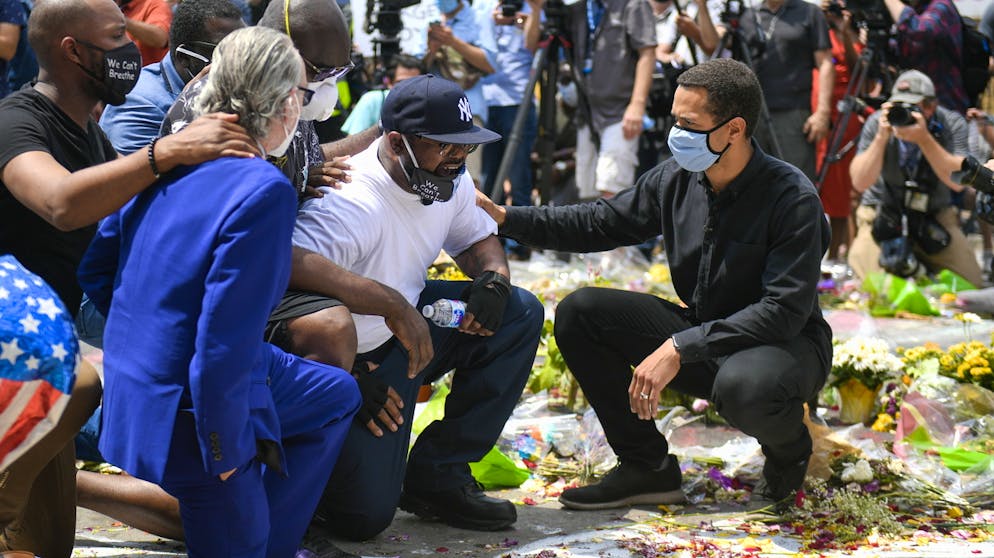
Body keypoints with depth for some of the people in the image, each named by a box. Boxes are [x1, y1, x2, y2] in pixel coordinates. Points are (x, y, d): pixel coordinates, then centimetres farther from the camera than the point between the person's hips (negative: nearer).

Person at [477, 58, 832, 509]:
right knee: (579, 312, -9)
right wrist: (505, 218, -3)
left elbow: (784, 311, -27)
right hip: (700, 336, 6)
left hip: (786, 344, -6)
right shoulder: (676, 179, -4)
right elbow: (600, 224, 9)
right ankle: (648, 467, 0)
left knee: (744, 386, -42)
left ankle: (788, 451, -1)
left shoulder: (792, 198, -22)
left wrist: (681, 348, -32)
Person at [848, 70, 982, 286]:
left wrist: (924, 139, -34)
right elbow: (860, 183, -18)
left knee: (970, 282, -12)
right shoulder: (877, 122, -12)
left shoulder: (952, 124, -12)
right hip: (882, 211, -1)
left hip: (935, 215, 1)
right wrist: (881, 137, -30)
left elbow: (958, 182, -24)